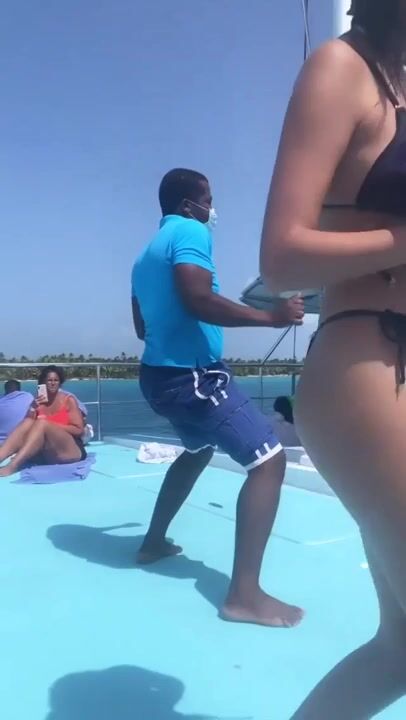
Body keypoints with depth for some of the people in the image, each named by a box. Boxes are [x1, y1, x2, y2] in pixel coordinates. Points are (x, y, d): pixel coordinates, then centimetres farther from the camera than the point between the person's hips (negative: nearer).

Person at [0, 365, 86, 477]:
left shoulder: (68, 400, 3)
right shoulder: (38, 402, 12)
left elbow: (79, 430, -5)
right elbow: (27, 427, 4)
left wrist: (52, 426, -14)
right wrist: (33, 409, -10)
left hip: (70, 451, -3)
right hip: (45, 453, 4)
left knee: (42, 423, -28)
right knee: (28, 423, -22)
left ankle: (12, 466, -45)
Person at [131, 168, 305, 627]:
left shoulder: (145, 255, 19)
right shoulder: (189, 232, -8)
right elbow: (198, 300, -25)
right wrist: (270, 317, -20)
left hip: (160, 375, 10)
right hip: (192, 376, -10)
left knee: (199, 450, 31)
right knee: (268, 459, -12)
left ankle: (154, 542, 38)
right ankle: (244, 595, -14)